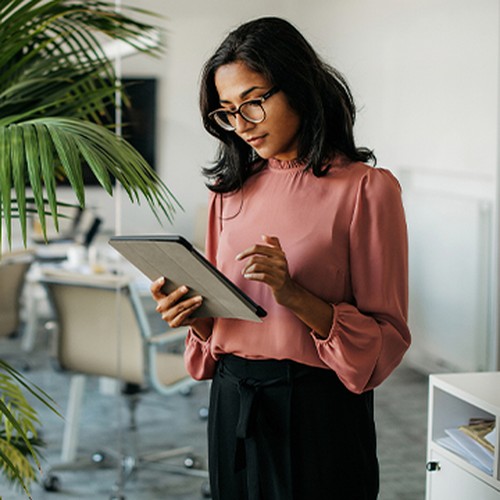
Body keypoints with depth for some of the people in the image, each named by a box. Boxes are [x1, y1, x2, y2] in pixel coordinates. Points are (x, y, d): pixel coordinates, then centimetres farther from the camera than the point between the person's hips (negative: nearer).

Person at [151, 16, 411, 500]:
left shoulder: (366, 188, -9)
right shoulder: (232, 191, 8)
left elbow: (387, 338, -11)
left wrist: (292, 292, -23)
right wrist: (192, 313, -7)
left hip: (317, 411, -5)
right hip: (231, 404, 5)